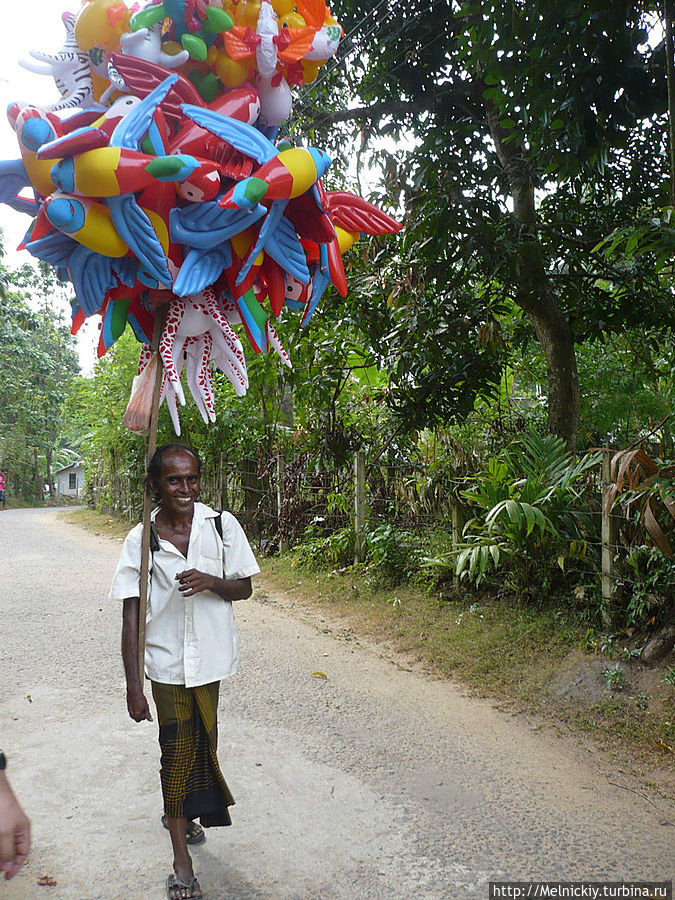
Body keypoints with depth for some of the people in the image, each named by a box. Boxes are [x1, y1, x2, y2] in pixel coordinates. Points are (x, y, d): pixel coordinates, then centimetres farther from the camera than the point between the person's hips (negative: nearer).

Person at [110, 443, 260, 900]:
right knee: (177, 752, 3)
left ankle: (181, 811, 48)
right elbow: (131, 614, -10)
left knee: (203, 741, 18)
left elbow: (244, 587, 0)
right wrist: (134, 685, -13)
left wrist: (211, 581, -22)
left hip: (210, 656, 2)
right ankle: (182, 858, 19)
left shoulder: (221, 525, -9)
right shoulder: (141, 540, -11)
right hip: (166, 661, -2)